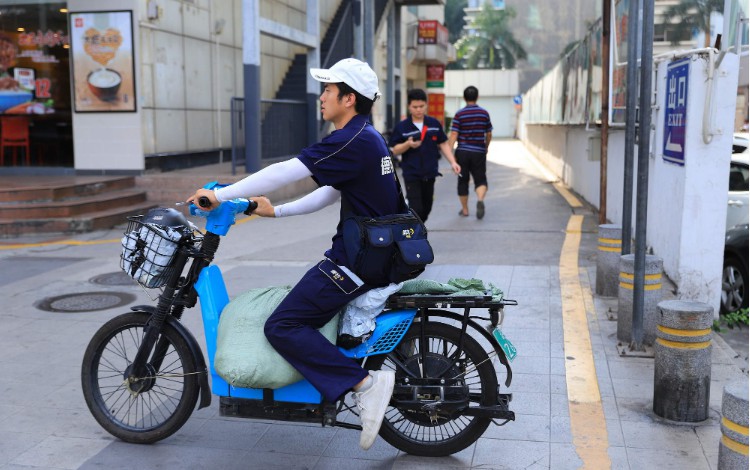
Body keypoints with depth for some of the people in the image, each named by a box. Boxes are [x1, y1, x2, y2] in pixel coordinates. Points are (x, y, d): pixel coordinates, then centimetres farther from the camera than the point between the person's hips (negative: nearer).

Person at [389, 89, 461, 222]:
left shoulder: (434, 124, 3)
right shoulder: (402, 127, -5)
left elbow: (443, 144, 9)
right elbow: (395, 150, -2)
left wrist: (453, 162, -1)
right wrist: (408, 144, -21)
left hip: (430, 174, 4)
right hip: (411, 175, -4)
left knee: (426, 208, 13)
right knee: (416, 209, -9)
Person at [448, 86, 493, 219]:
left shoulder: (459, 114, -4)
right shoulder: (484, 113, 3)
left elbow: (454, 135, -10)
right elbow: (489, 135, 10)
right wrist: (486, 148, 27)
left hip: (462, 152, -1)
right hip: (479, 152, 1)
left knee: (463, 181, 12)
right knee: (480, 179, 6)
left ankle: (465, 209, 20)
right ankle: (480, 199, -23)